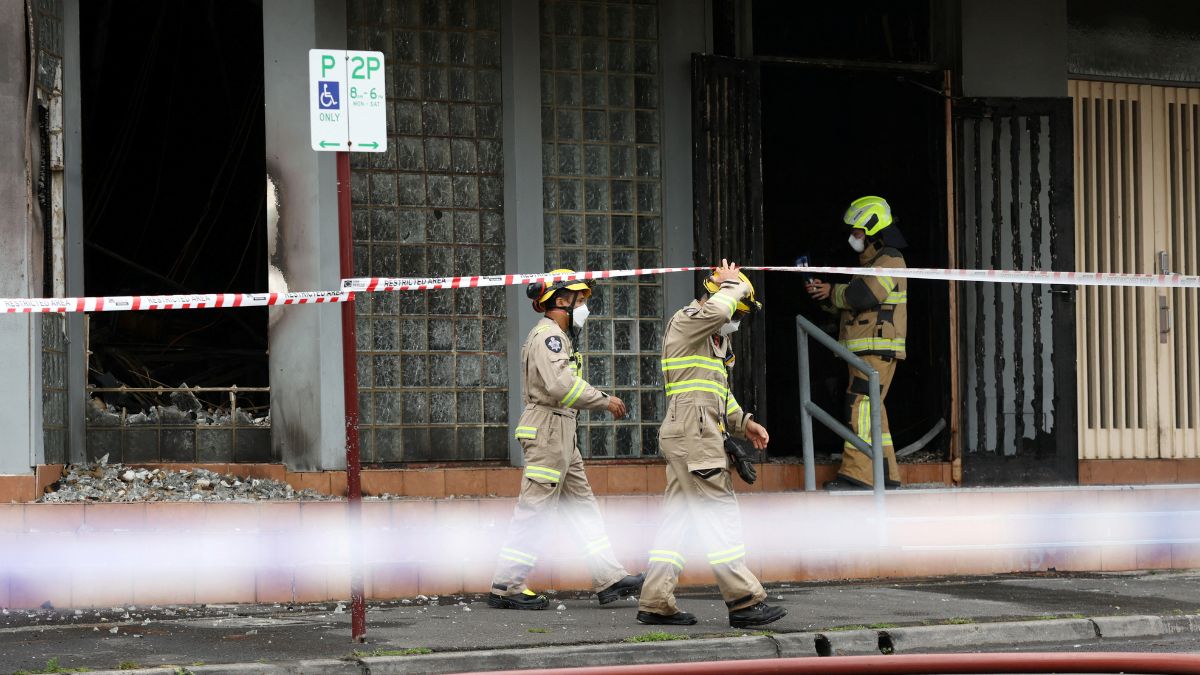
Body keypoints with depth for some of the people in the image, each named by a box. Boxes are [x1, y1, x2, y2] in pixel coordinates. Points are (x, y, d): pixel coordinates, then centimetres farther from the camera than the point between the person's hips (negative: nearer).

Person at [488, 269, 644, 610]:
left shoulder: (557, 336, 21)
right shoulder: (548, 335, -13)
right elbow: (561, 385, -26)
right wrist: (604, 400, -18)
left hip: (560, 434, 11)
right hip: (548, 431, -11)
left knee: (582, 505, 9)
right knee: (534, 511, -8)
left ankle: (609, 580, 10)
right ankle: (505, 587, -5)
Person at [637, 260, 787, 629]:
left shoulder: (713, 338, 26)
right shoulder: (684, 322, -5)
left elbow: (719, 391, 32)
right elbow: (715, 310, -28)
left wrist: (743, 421, 18)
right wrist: (734, 286, -10)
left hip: (684, 437, 10)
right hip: (693, 431, -10)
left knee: (677, 516, 8)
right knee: (720, 514, -11)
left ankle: (655, 603, 7)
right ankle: (744, 602, -12)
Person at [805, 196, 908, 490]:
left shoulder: (890, 260, -7)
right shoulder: (870, 261, 25)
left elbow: (866, 295, -22)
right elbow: (851, 303, 25)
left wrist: (833, 292, -8)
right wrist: (824, 295, 7)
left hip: (878, 347, -10)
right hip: (865, 348, 10)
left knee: (861, 406, -16)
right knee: (872, 410, 11)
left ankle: (857, 473, -22)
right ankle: (886, 473, 15)